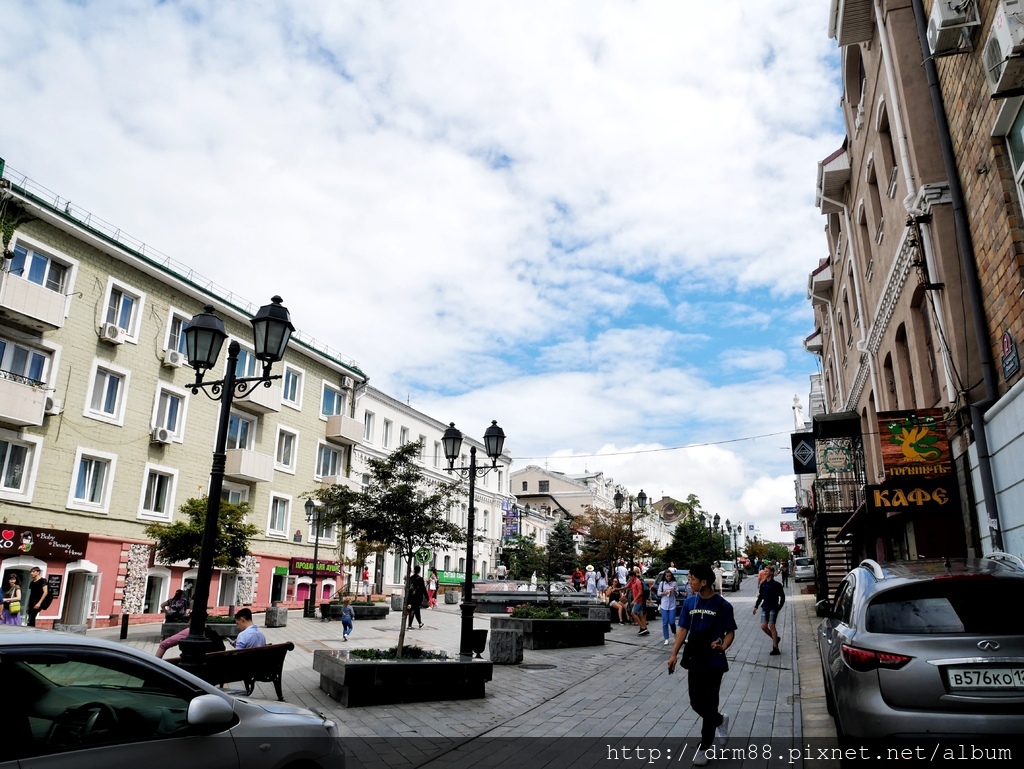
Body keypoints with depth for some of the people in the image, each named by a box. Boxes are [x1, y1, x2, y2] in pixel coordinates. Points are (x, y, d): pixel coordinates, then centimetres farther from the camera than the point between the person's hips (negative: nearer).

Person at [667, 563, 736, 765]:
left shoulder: (723, 605, -11)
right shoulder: (689, 603, 1)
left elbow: (730, 632, -4)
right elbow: (682, 629, 5)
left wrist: (722, 647, -23)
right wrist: (674, 654, -3)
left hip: (714, 661, -4)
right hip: (694, 660, 5)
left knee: (709, 704, 2)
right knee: (696, 703, 11)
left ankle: (704, 747, 17)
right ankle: (720, 720, 41)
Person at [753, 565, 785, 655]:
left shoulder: (776, 585, -8)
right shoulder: (763, 584, 7)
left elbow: (782, 596, -1)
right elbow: (760, 596, 15)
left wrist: (779, 607, -5)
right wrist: (756, 606, 10)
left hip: (773, 608, -5)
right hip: (765, 608, 5)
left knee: (771, 626, -10)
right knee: (763, 626, -3)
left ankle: (775, 647, -2)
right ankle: (775, 639, 22)